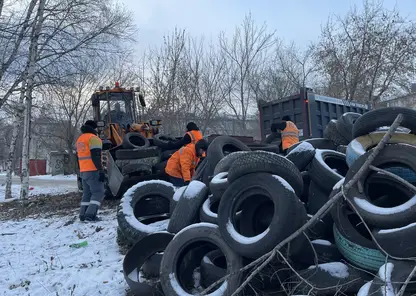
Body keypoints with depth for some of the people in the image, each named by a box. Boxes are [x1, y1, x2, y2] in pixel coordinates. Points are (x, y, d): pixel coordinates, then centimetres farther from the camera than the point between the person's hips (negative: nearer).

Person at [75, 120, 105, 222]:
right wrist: (101, 171, -21)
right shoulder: (93, 138, -9)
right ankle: (90, 214, -16)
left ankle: (83, 215, 10)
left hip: (83, 171, 9)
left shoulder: (80, 139, 19)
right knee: (98, 193, -7)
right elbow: (96, 156, -19)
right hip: (93, 171, -9)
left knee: (87, 193, 13)